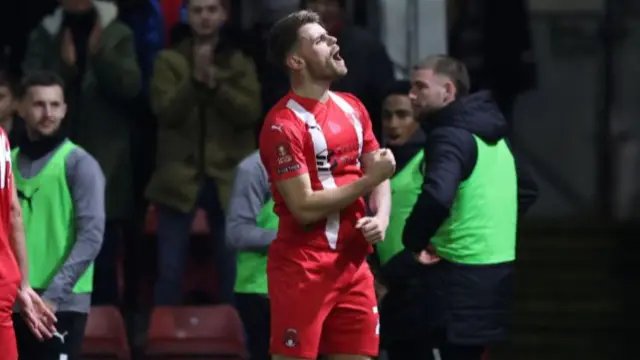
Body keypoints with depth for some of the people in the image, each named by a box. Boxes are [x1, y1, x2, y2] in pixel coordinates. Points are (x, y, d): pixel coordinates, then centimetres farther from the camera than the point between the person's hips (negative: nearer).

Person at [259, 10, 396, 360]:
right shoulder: (283, 124, -14)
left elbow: (378, 172, 15)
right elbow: (305, 207, -19)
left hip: (353, 263, 8)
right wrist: (369, 180, -13)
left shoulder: (352, 108, 11)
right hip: (303, 268, -8)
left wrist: (380, 217, -6)